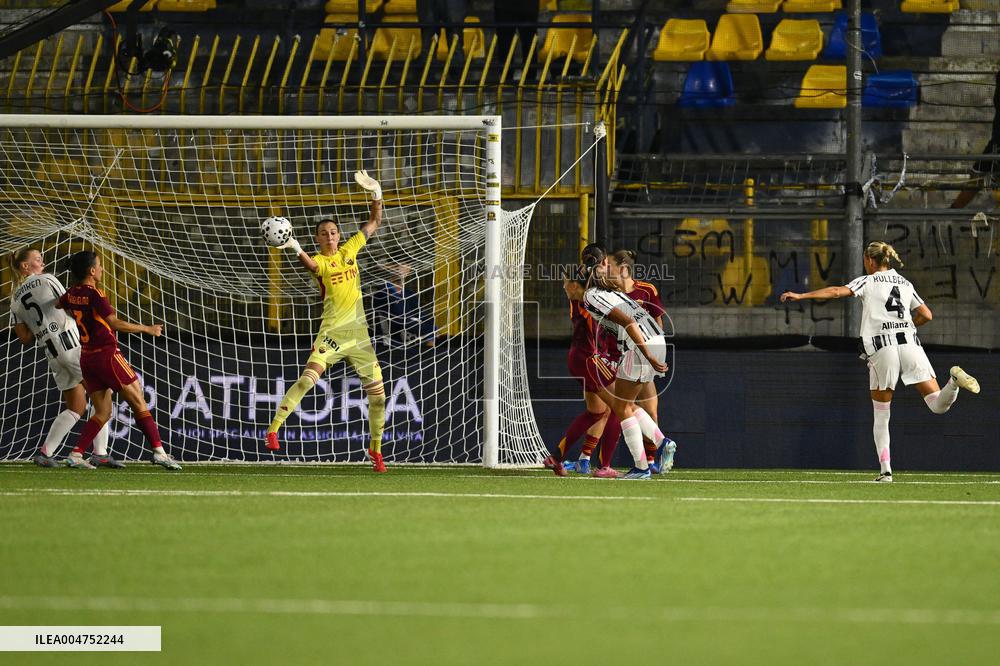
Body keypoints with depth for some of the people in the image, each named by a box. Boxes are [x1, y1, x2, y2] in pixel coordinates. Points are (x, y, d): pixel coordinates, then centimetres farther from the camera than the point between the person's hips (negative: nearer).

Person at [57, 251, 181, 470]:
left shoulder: (72, 294, 7)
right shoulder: (94, 294, -16)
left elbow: (57, 305, 29)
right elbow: (114, 323, -25)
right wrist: (148, 329, -17)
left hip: (87, 358, 8)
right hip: (107, 354, -8)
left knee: (102, 413, 12)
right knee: (139, 403, -1)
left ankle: (76, 454, -2)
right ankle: (158, 451, -6)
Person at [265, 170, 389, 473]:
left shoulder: (349, 250, 10)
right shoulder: (320, 261, -5)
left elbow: (373, 224, 17)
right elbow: (311, 265, -31)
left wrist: (376, 194, 3)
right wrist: (295, 248, -51)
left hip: (359, 332, 5)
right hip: (332, 331, -5)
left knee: (377, 393, 5)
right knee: (308, 378, -25)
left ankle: (376, 450, 21)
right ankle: (274, 428, -23)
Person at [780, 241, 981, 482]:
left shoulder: (868, 281, 8)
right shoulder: (905, 284, 21)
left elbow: (837, 291, -4)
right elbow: (926, 315, 18)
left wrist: (800, 295, -5)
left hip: (881, 347, -3)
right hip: (910, 343, 3)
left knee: (881, 415, 9)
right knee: (938, 406, -2)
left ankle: (885, 469, 1)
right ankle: (955, 380, -33)